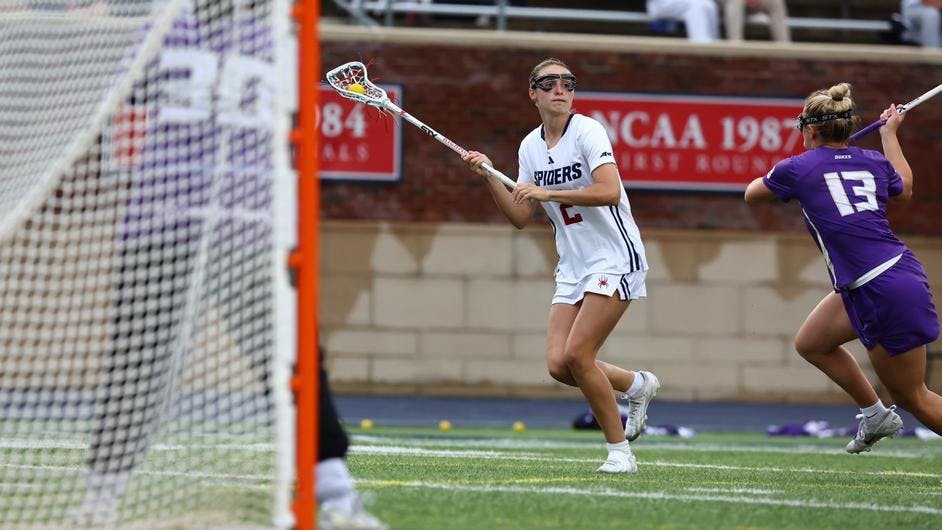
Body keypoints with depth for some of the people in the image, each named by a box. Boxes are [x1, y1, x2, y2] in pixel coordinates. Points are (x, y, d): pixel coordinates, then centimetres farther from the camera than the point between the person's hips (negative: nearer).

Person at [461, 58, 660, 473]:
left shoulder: (587, 131, -11)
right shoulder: (530, 146, 9)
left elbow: (609, 191, -25)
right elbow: (521, 217, 11)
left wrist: (547, 192, -25)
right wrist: (488, 176, -1)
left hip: (614, 258, -7)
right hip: (573, 266, 7)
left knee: (577, 353, -17)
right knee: (559, 364, -5)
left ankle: (620, 451, -4)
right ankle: (637, 385, 22)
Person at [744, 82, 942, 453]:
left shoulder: (799, 168, -7)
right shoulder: (873, 162, 8)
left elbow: (751, 194, 13)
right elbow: (904, 188, 33)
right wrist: (889, 134, 44)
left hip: (884, 294, -8)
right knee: (810, 343, 23)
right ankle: (876, 415, 28)